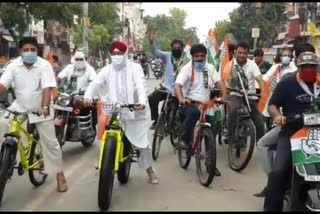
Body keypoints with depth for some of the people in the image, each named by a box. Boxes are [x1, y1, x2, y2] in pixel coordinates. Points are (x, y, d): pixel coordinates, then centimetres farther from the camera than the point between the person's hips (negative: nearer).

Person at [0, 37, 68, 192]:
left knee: (50, 142, -1)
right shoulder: (14, 65, -4)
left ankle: (60, 175, 12)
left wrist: (45, 107, -37)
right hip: (19, 108, 3)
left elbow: (47, 88, -23)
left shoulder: (44, 65, -14)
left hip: (40, 109, -3)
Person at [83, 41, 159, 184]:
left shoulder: (134, 68, -1)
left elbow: (140, 85, -16)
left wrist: (142, 101, -36)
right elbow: (96, 83, -5)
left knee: (143, 142, 3)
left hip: (133, 111, -2)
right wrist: (88, 96, -26)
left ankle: (150, 170, 22)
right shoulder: (107, 70, 8)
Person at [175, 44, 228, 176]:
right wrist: (181, 99, -39)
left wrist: (224, 96, -23)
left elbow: (219, 82, -3)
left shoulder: (210, 68, 7)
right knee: (193, 112, -40)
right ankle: (184, 140, -22)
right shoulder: (187, 69, -5)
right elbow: (178, 85, -18)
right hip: (189, 103, -4)